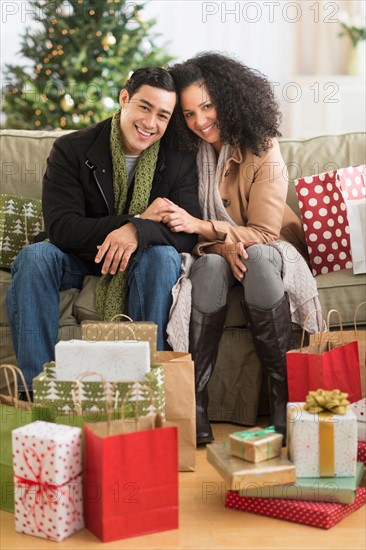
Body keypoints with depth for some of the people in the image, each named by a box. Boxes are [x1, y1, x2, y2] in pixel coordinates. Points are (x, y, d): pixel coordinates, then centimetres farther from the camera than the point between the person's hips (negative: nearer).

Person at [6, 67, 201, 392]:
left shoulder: (179, 161, -8)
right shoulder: (71, 150, -12)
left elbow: (190, 232, -18)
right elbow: (60, 229, -22)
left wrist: (138, 231, -39)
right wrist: (139, 218, -26)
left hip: (141, 260, 0)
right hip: (79, 258, 0)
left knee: (164, 256, -33)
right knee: (33, 257, -30)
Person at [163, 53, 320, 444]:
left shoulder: (262, 149, -12)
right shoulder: (187, 152, -5)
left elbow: (263, 234, -16)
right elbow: (187, 229, -3)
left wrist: (200, 226, -29)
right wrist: (223, 244, -25)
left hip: (269, 249, -1)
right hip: (210, 251, 1)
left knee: (258, 258, -37)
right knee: (211, 266, -35)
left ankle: (284, 397, -34)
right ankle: (192, 402, -36)